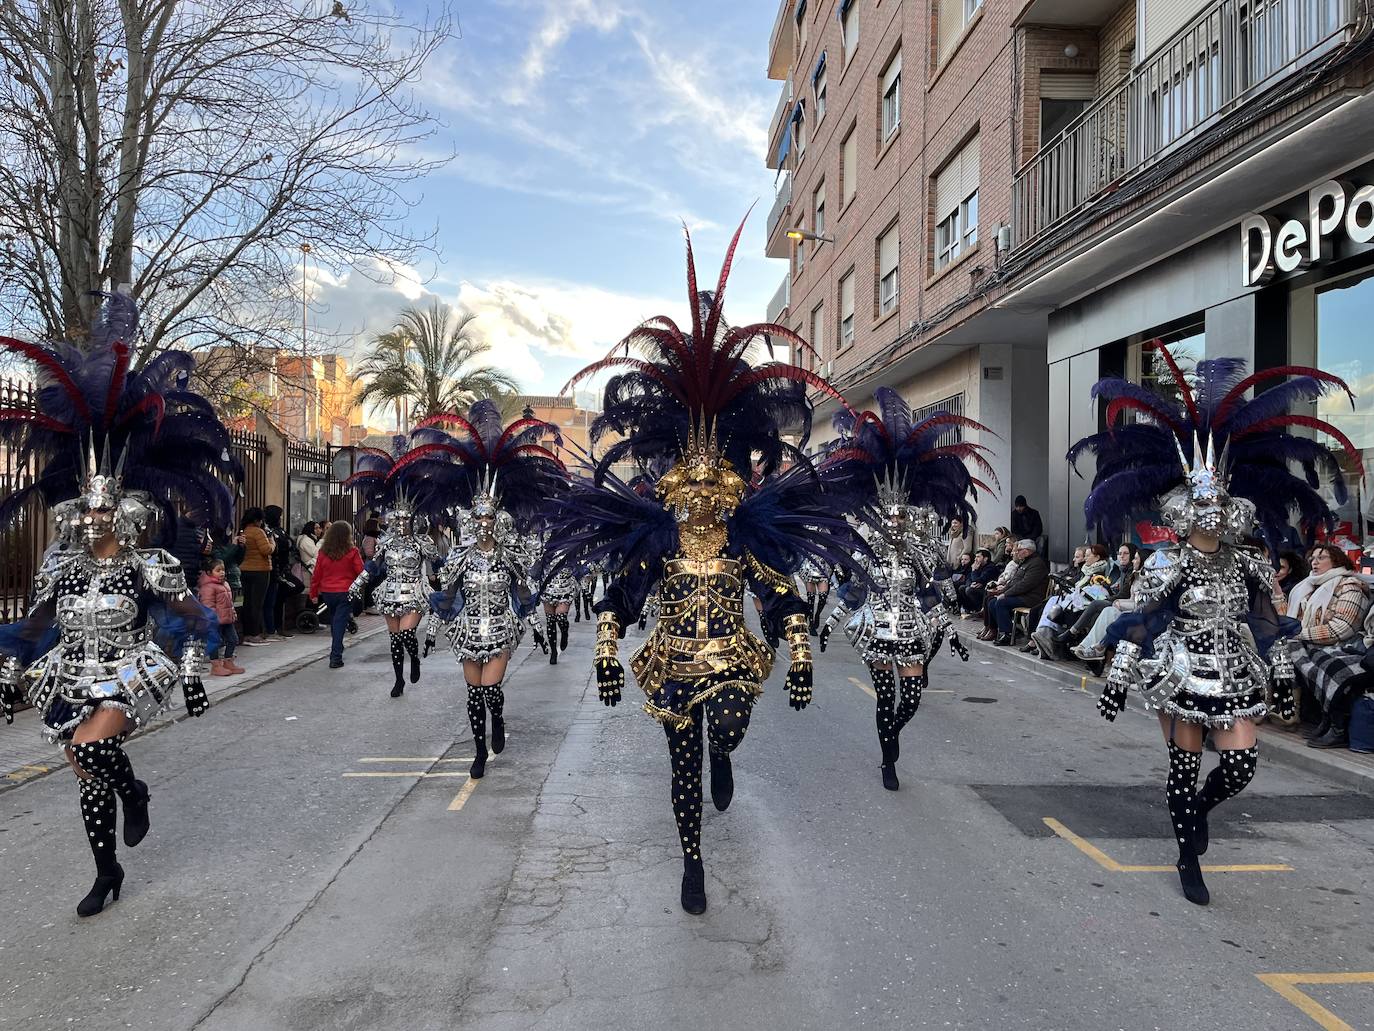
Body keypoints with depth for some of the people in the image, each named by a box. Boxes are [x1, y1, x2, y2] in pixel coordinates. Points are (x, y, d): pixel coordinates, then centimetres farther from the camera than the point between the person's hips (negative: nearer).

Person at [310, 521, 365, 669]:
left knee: (334, 621, 21)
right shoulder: (352, 552, -11)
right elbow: (361, 572, -6)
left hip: (327, 593, 4)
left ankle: (336, 650, 35)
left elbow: (316, 574, 4)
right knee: (340, 623, -2)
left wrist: (313, 593, 13)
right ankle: (336, 657, -7)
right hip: (346, 592, -4)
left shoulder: (322, 552, -1)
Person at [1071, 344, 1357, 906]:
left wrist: (1281, 675, 12)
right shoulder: (1166, 564, -9)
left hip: (1234, 677, 4)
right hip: (1180, 675, -4)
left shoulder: (1247, 564, 4)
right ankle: (1189, 862, 19)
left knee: (1241, 763, 0)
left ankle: (1196, 809, 34)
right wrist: (1117, 680, -10)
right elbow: (1137, 625, -9)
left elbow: (1268, 624, 12)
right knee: (1185, 765, 3)